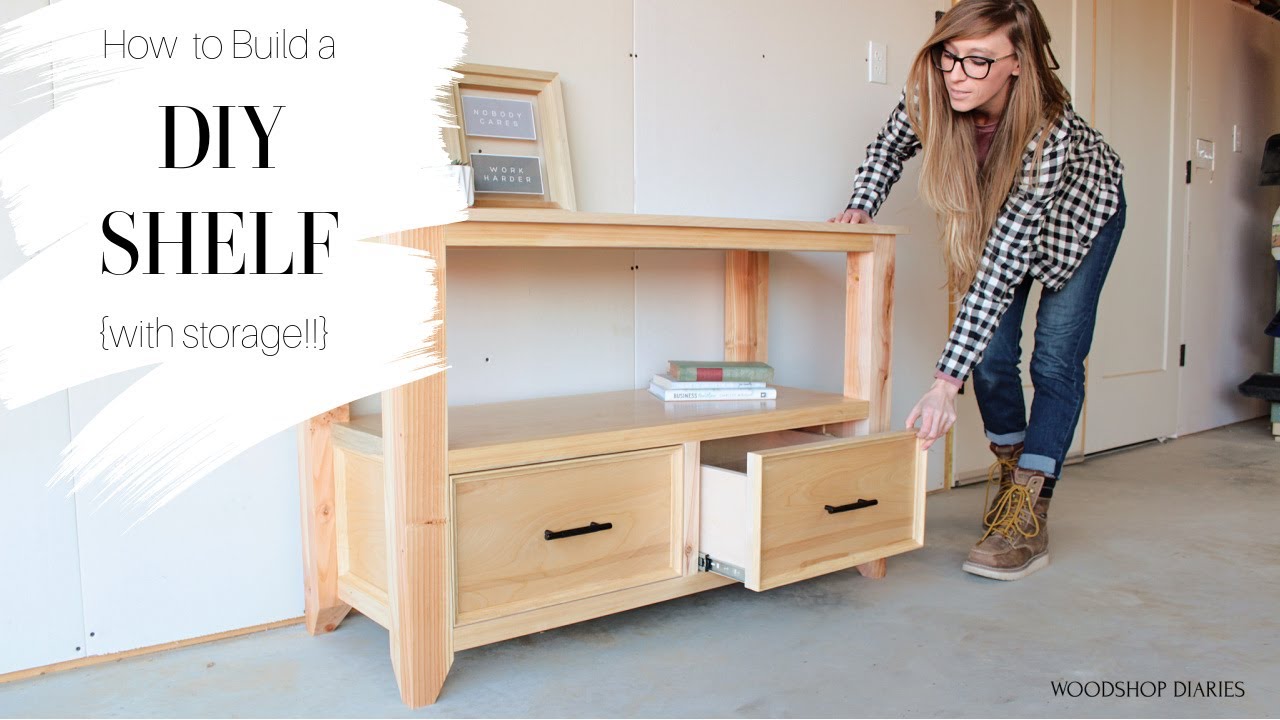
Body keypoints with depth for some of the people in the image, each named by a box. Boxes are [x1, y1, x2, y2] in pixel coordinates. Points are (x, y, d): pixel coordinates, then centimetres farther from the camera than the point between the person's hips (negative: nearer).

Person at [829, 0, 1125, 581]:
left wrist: (947, 381, -50)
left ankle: (1028, 516, -8)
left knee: (1056, 360, -9)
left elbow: (1001, 267, -47)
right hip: (997, 212, 4)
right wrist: (861, 208, -23)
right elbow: (890, 146, -5)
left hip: (1079, 212, -4)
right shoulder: (928, 93, -31)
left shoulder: (1050, 129, -43)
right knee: (992, 352, -1)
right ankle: (1010, 478, 17)